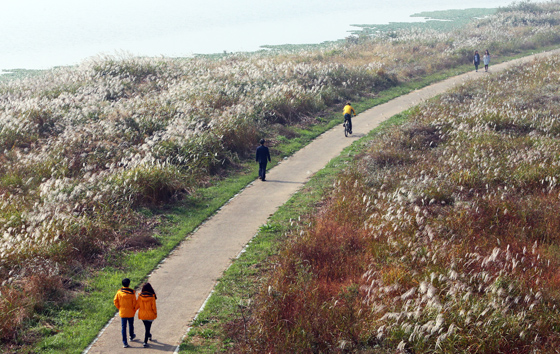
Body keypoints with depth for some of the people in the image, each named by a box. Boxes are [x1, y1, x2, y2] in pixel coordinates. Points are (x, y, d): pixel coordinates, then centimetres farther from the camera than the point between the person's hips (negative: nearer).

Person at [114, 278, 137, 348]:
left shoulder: (119, 292, -10)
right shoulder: (132, 292, -14)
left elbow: (115, 301, -4)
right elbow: (134, 303, -11)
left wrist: (119, 308, 10)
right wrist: (134, 310, 6)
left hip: (122, 313, 1)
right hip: (130, 313, -1)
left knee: (123, 327, 4)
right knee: (131, 325, 23)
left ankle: (124, 342, 0)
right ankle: (131, 336, 45)